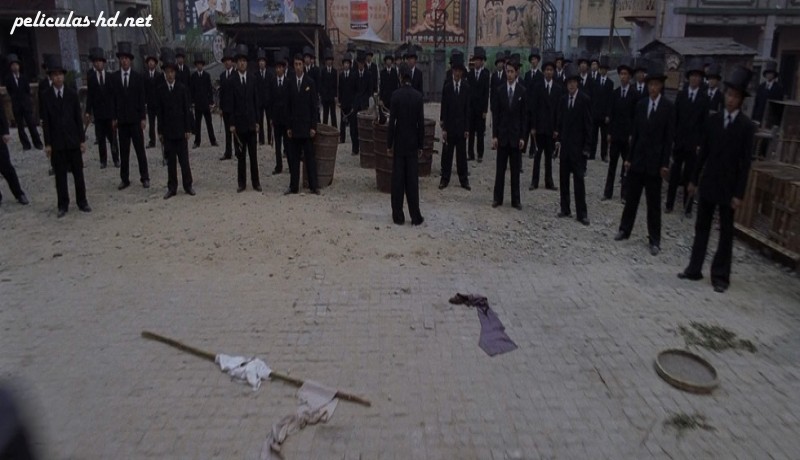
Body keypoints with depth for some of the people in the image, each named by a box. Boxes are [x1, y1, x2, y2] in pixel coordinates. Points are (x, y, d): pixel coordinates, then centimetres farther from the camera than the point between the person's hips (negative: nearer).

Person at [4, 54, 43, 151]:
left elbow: (28, 90, 7)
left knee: (31, 124, -3)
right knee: (20, 126, 2)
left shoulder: (24, 77, 5)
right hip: (16, 106, 0)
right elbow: (9, 91, 7)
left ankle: (37, 143, 0)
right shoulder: (8, 78, 3)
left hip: (26, 104, 0)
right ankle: (26, 144, 6)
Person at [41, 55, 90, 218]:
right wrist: (47, 144, -3)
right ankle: (63, 205, 12)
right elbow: (46, 122, 1)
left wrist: (82, 140, -1)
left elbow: (78, 118, 3)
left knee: (78, 173, 5)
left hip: (73, 141, 0)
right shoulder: (47, 97, 1)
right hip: (57, 143, 0)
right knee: (60, 175, 5)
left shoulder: (72, 94, 3)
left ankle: (82, 202, 15)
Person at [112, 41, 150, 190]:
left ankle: (144, 178, 8)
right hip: (122, 119, 1)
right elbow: (114, 99, 3)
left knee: (140, 149, 2)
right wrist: (114, 118, 0)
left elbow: (142, 98, 1)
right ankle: (125, 179, 11)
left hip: (135, 118, -1)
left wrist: (143, 117, -4)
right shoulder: (114, 77, 3)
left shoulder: (138, 77, 2)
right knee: (123, 151, 5)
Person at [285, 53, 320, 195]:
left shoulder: (310, 82, 0)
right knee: (293, 157, 5)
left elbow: (314, 106, -2)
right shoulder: (290, 83, 7)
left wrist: (313, 126, -7)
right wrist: (288, 126, 4)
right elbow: (288, 106, 9)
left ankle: (314, 186, 8)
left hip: (307, 126, -3)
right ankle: (294, 186, 11)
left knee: (309, 156, 1)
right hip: (294, 126, 3)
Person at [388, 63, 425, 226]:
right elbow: (421, 122, -1)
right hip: (413, 142, 2)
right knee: (412, 179, 6)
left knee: (398, 179, 5)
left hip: (399, 142, -2)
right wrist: (421, 145, 7)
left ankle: (398, 216, 9)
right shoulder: (418, 95, -3)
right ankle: (415, 216, 9)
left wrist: (389, 144, -2)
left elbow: (392, 121, -10)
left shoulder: (396, 95, -10)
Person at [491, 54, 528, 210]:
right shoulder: (499, 90, 2)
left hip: (516, 135, -1)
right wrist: (494, 135, -4)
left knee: (516, 169, 5)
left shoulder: (522, 91, -1)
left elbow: (524, 116, 0)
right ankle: (498, 198, 13)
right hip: (502, 134, 1)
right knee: (500, 168, 6)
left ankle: (515, 199, 12)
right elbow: (495, 114, 2)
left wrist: (523, 137, -6)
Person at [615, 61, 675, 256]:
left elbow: (669, 137, -7)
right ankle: (625, 229, 25)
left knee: (654, 203, 4)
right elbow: (635, 132, 7)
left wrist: (665, 163, -11)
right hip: (637, 159, 3)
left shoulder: (668, 107, -6)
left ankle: (654, 240, 12)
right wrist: (629, 157, 5)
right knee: (631, 197, 11)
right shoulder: (641, 104, 5)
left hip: (655, 161, -3)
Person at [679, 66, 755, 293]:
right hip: (708, 182, 4)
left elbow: (745, 162, -9)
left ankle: (720, 276, 13)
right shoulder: (713, 119, 3)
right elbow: (704, 151, 8)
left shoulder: (747, 126, -8)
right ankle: (694, 269, 18)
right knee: (701, 227, 10)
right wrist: (694, 179, 7)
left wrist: (739, 193, -12)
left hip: (728, 186, -4)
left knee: (726, 232, 6)